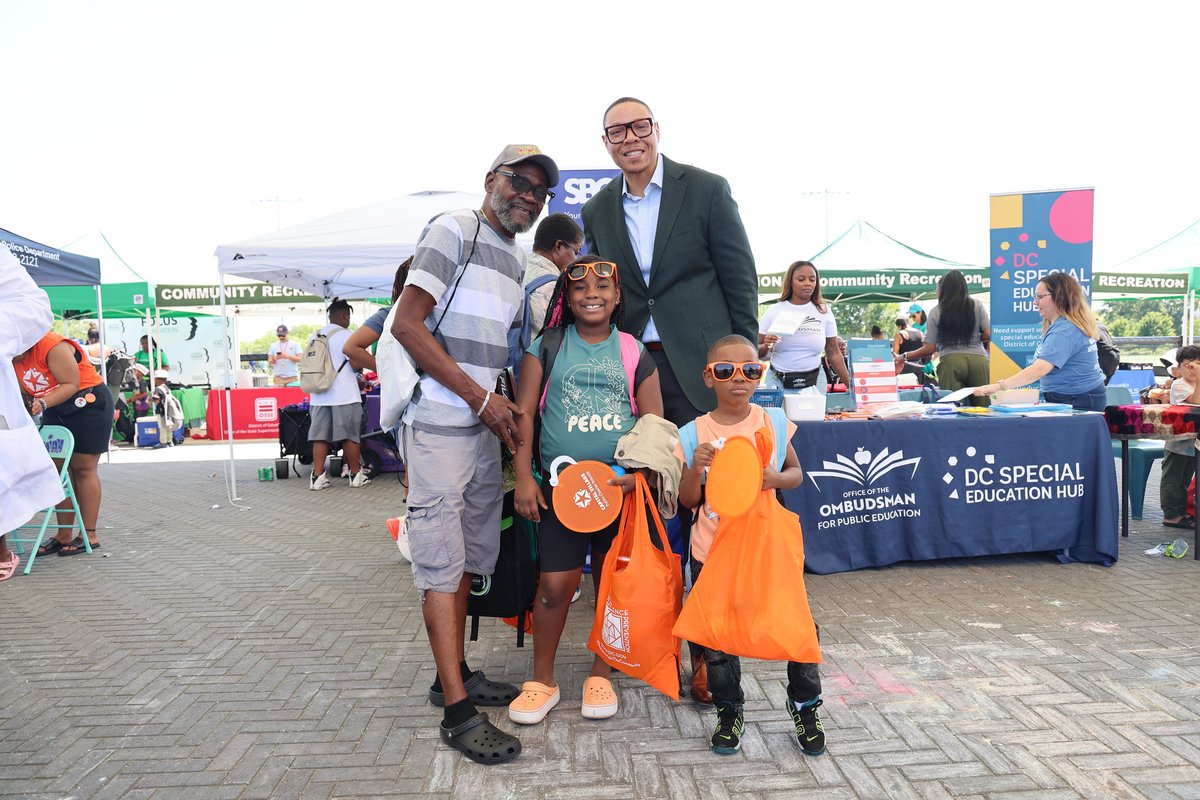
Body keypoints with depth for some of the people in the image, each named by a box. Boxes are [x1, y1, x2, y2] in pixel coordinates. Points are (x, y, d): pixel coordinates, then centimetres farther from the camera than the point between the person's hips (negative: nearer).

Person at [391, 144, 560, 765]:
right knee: (442, 562, -3)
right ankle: (457, 712, 3)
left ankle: (455, 675, 30)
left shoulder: (517, 259, 18)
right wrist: (482, 398, -16)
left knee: (467, 556, 15)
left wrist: (511, 410, 9)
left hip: (485, 428, 8)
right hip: (438, 426, -8)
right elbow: (407, 324, -15)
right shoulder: (455, 230, -6)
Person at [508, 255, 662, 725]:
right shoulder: (548, 347, 5)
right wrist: (523, 477, -6)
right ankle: (542, 681, 17)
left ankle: (601, 674, 28)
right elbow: (524, 412, 2)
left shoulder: (634, 352, 6)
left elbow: (654, 423, 4)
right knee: (555, 584, -4)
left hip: (621, 487, 1)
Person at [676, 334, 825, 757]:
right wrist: (696, 470, -20)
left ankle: (805, 706, 27)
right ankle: (729, 712, 32)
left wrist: (776, 479, -15)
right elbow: (688, 501, 0)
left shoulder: (772, 422, -3)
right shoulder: (696, 433, -5)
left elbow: (797, 473, 7)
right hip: (712, 551, 0)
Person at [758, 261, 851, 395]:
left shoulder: (823, 312, 3)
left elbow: (834, 354, 6)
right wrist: (765, 346, -19)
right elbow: (757, 352, 3)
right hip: (777, 382, -1)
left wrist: (851, 385, 2)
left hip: (813, 383, 1)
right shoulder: (774, 311, 0)